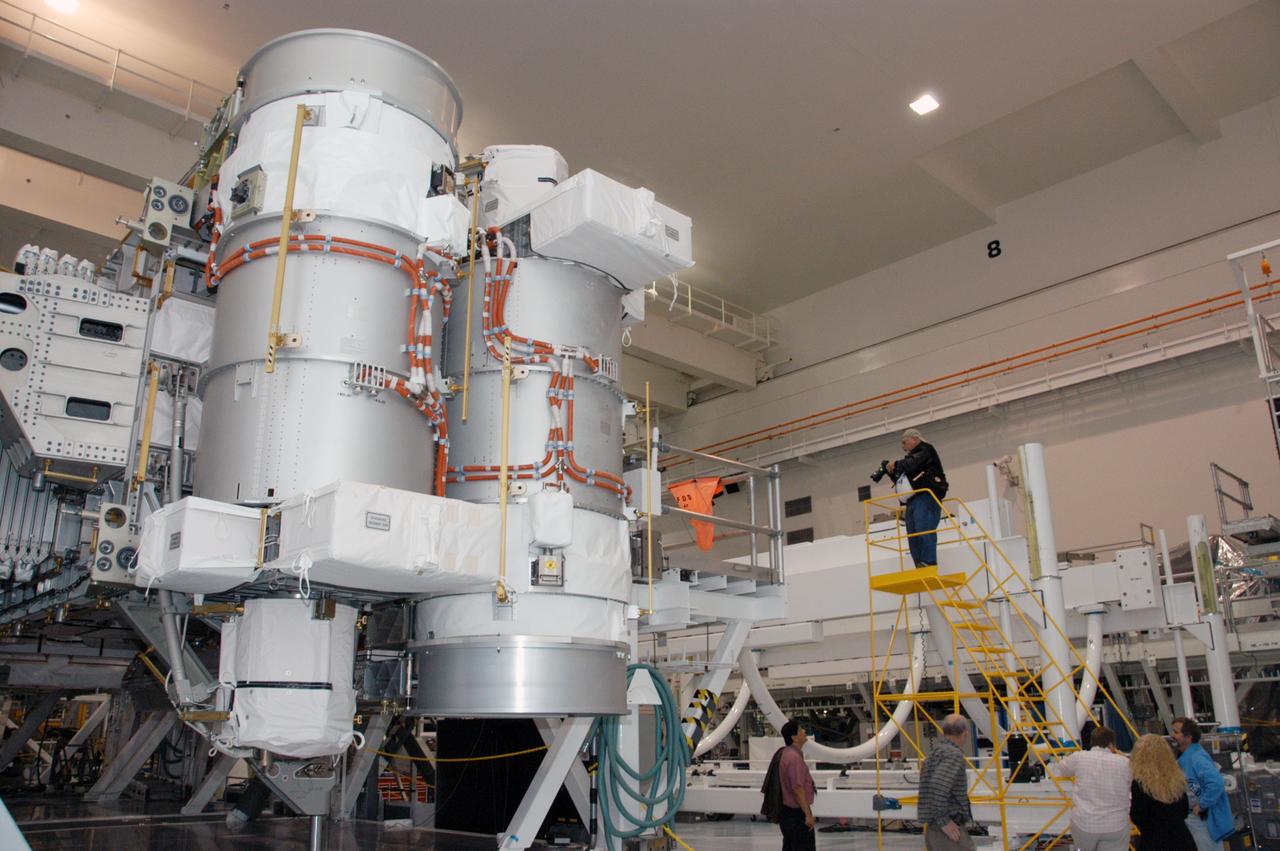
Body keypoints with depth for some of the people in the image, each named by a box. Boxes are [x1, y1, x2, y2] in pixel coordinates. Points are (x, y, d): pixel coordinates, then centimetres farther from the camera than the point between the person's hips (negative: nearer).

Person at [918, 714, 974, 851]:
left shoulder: (933, 754, 16)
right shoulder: (954, 754, -14)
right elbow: (939, 786, -28)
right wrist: (943, 821, -20)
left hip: (933, 831, 9)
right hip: (950, 833, -9)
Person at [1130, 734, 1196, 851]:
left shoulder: (1140, 783, -17)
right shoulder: (1178, 779, 4)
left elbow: (1138, 819, -15)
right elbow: (1184, 812, 16)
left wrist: (1131, 806, 4)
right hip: (1182, 841, 6)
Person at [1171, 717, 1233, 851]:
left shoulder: (1197, 758, -24)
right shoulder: (1184, 758, 7)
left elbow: (1216, 783, -36)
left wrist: (1202, 805, -27)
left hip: (1204, 820, -10)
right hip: (1191, 819, 10)